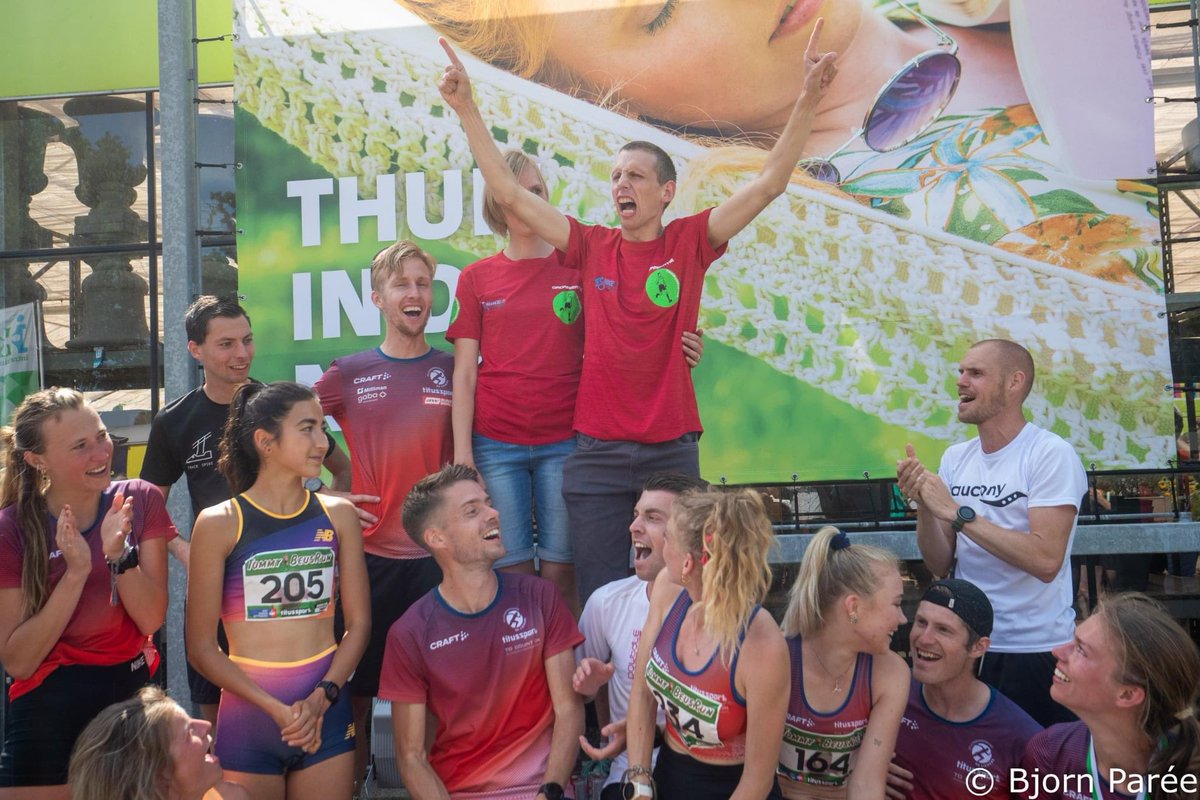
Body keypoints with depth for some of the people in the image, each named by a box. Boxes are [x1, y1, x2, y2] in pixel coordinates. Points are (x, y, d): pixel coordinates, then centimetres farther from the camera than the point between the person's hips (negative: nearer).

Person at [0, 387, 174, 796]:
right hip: (50, 713, -2)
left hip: (132, 695, 2)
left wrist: (118, 554, -27)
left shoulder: (140, 501, -6)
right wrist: (76, 572, -25)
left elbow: (151, 619, -10)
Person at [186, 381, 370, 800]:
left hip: (327, 717, 2)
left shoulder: (338, 516, 3)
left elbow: (359, 623, 4)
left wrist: (322, 697, -11)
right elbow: (201, 646, -6)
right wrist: (277, 710, -14)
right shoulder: (219, 524, -5)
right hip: (248, 718, -2)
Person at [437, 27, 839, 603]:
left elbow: (767, 185, -5)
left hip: (672, 449, 0)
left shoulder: (690, 242, 1)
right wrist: (467, 109, -3)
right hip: (597, 453, 1)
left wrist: (809, 98, -14)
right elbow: (509, 194, 1)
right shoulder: (591, 246, 3)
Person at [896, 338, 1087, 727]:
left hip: (1036, 651, -5)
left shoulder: (1051, 454, -12)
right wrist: (924, 506, -12)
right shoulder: (956, 458, 6)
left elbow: (1045, 560, -23)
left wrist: (957, 512, -22)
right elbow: (939, 565, 6)